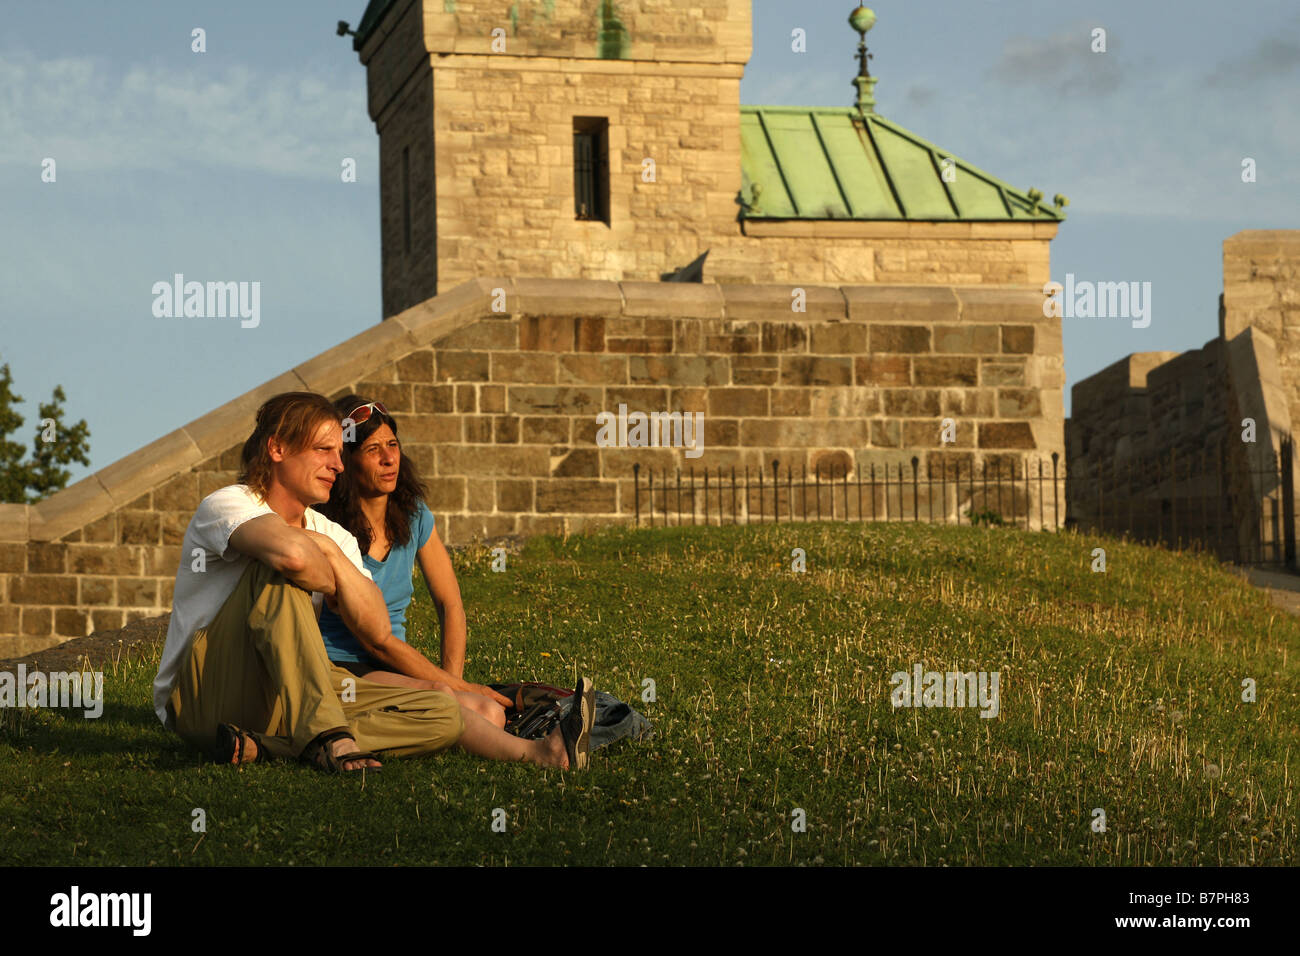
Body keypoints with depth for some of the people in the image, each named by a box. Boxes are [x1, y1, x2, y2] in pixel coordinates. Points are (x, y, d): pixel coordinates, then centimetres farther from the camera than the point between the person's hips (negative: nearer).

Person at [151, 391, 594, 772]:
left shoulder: (333, 537, 13)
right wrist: (331, 585, -13)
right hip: (199, 697, -6)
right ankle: (327, 736, -42)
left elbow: (377, 632, -3)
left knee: (440, 713, -9)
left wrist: (330, 553, -12)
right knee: (274, 572, -31)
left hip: (282, 696, 7)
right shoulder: (228, 505, -9)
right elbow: (292, 553, -34)